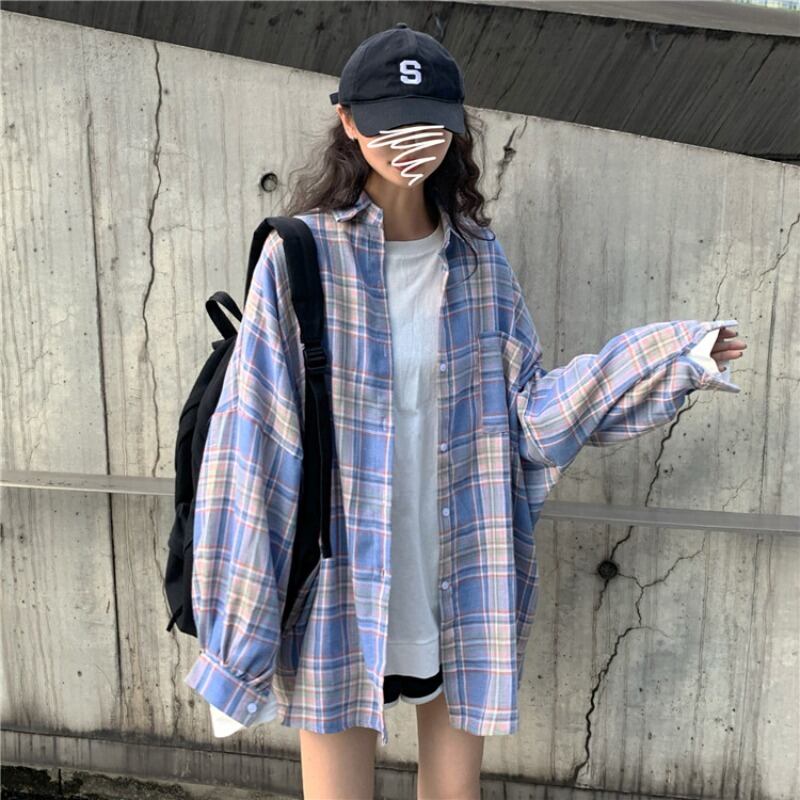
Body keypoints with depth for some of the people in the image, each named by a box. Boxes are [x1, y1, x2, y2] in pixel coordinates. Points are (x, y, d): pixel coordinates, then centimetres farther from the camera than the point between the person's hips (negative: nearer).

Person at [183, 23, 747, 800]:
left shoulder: (478, 259, 2)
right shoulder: (302, 252, -11)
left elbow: (528, 414, 1)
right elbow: (253, 446, -11)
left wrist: (669, 357, -5)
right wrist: (238, 631, -9)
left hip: (461, 592, 4)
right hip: (340, 593, -3)